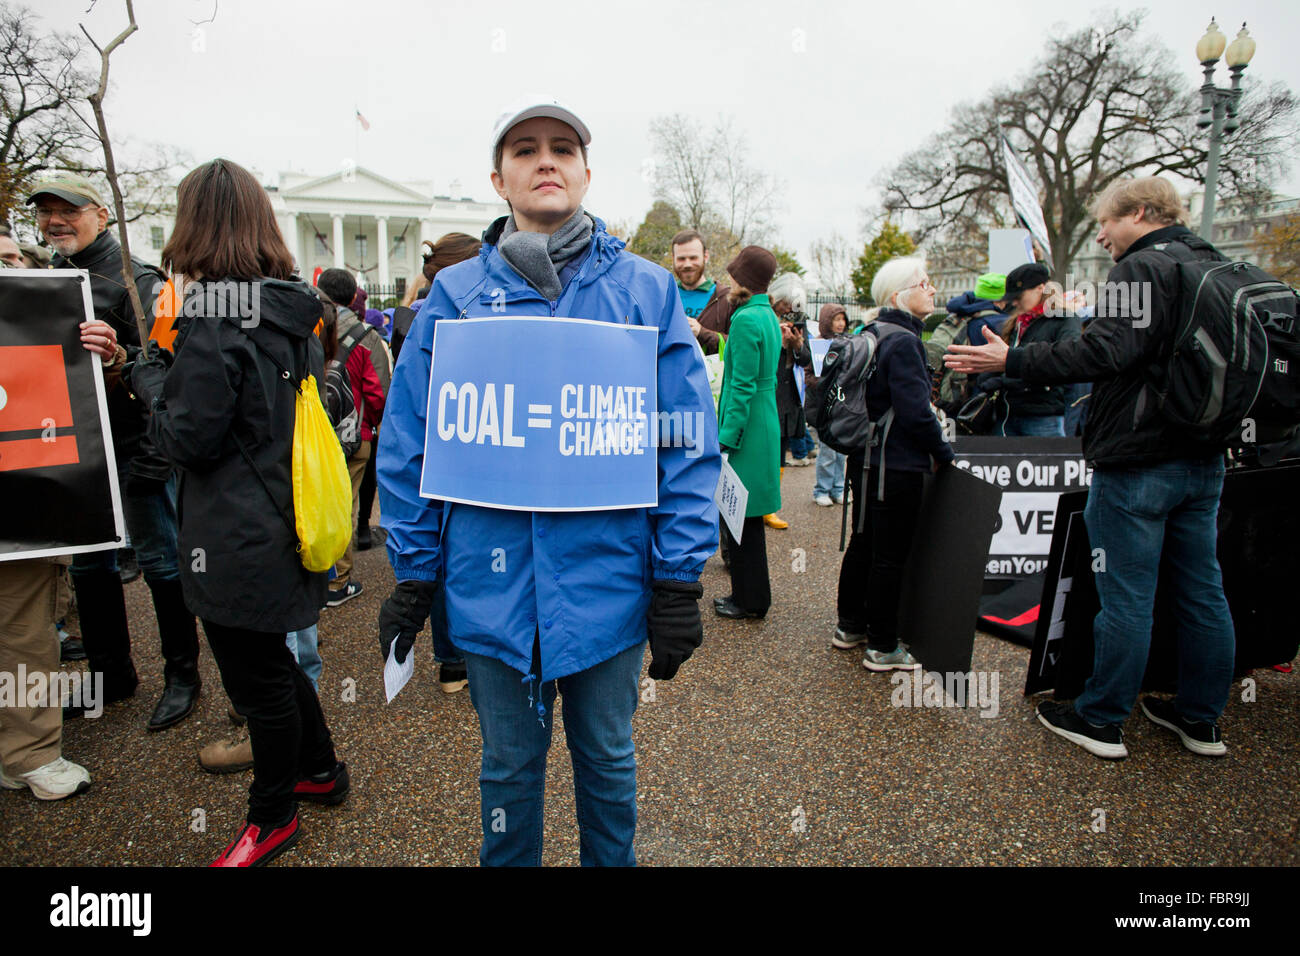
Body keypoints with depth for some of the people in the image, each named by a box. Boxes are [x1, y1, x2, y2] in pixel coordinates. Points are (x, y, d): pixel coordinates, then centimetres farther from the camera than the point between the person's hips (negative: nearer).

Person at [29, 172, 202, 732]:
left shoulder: (136, 281, -8)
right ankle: (111, 674, 30)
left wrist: (154, 459, -25)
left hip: (133, 448, -7)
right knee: (88, 564, 14)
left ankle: (182, 675, 16)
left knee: (159, 560, 1)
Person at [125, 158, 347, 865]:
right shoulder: (291, 308, 5)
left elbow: (188, 437, -18)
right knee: (270, 663, 24)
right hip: (286, 521, 8)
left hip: (239, 538, -8)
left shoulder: (214, 310, -19)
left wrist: (150, 377, 0)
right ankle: (320, 769, 42)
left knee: (258, 678, 9)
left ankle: (272, 820, 29)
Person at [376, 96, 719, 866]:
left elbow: (689, 440, -4)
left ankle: (611, 861, 46)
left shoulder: (645, 289, -2)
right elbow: (409, 443, 3)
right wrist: (414, 575, 2)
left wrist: (680, 579, -6)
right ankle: (508, 862, 45)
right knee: (510, 764, 19)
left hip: (606, 580, 0)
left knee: (607, 758, 20)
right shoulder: (455, 295, 1)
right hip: (491, 583, 1)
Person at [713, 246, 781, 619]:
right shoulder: (768, 316, 13)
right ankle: (748, 592, 27)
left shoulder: (746, 320, -16)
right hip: (764, 424, 10)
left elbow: (743, 386, -20)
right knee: (744, 514, 16)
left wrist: (727, 438, -18)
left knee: (740, 515, 1)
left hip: (747, 430, -10)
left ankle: (751, 601, 12)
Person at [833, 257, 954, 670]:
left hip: (865, 461, 10)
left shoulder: (872, 334, 11)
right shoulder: (903, 341, -18)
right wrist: (943, 453, -8)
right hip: (897, 468, -10)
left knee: (863, 544, 18)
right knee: (890, 555, 1)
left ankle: (850, 626, 32)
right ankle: (882, 647, 12)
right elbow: (915, 411, -23)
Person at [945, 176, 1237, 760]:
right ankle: (1201, 720, 27)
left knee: (1126, 597, 0)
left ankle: (1101, 721, 13)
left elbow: (1106, 350, -26)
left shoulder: (1141, 268, -13)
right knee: (1203, 592, 14)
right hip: (1203, 460, 9)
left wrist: (1011, 361, -23)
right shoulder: (1218, 270, 15)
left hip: (1135, 464, -9)